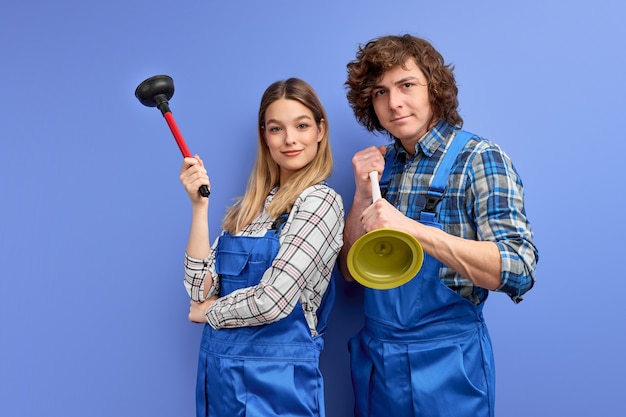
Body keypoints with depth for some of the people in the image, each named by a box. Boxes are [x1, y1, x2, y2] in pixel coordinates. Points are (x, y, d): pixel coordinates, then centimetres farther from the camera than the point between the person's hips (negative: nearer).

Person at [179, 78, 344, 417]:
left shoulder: (320, 201, -13)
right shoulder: (251, 205, 6)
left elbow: (272, 301, -20)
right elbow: (201, 289, -2)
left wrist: (206, 311, -3)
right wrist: (199, 205, -8)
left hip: (273, 376, -6)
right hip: (216, 369, 6)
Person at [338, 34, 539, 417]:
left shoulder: (479, 158, -11)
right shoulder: (380, 164, 4)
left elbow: (518, 270, -23)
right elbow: (351, 271, 5)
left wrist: (411, 228, -32)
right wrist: (363, 194, -9)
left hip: (444, 361, -5)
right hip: (373, 360, 5)